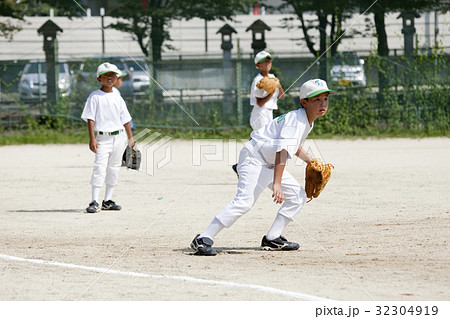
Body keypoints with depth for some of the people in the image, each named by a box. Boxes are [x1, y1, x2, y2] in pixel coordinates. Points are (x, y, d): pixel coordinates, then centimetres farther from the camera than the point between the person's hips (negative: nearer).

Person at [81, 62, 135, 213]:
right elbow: (90, 119, -6)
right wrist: (92, 138, -13)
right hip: (103, 137, -4)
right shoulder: (95, 97, -3)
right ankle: (95, 202, -15)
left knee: (114, 168, 7)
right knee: (100, 168, -13)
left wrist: (130, 138, 11)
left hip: (119, 137, 4)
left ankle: (108, 201, 15)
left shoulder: (118, 98, 10)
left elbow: (125, 120, 15)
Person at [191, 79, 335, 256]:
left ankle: (272, 239, 8)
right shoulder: (295, 120, -21)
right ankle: (203, 240, -25)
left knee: (298, 195, 8)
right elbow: (283, 151, -33)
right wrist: (277, 184, -41)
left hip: (269, 164, 10)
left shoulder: (307, 122, 11)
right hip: (254, 158, -10)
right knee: (244, 201, -24)